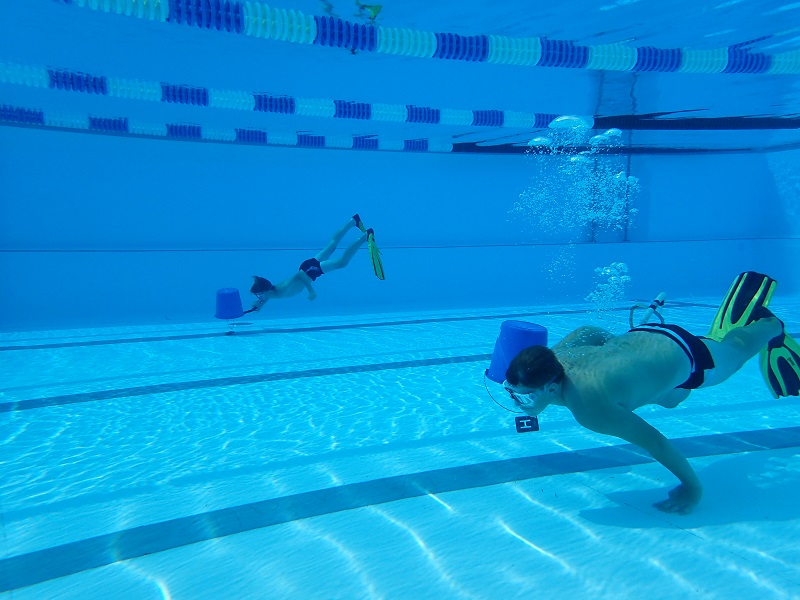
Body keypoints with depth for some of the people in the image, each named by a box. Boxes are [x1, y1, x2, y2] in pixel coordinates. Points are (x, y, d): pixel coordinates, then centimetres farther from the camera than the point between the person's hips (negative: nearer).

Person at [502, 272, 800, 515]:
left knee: (733, 349, 27)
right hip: (642, 337, 7)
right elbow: (587, 331, -5)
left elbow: (655, 442, -37)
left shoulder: (589, 407, -46)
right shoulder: (553, 357, -24)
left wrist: (693, 487, -26)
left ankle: (771, 326, 58)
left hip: (681, 355, -7)